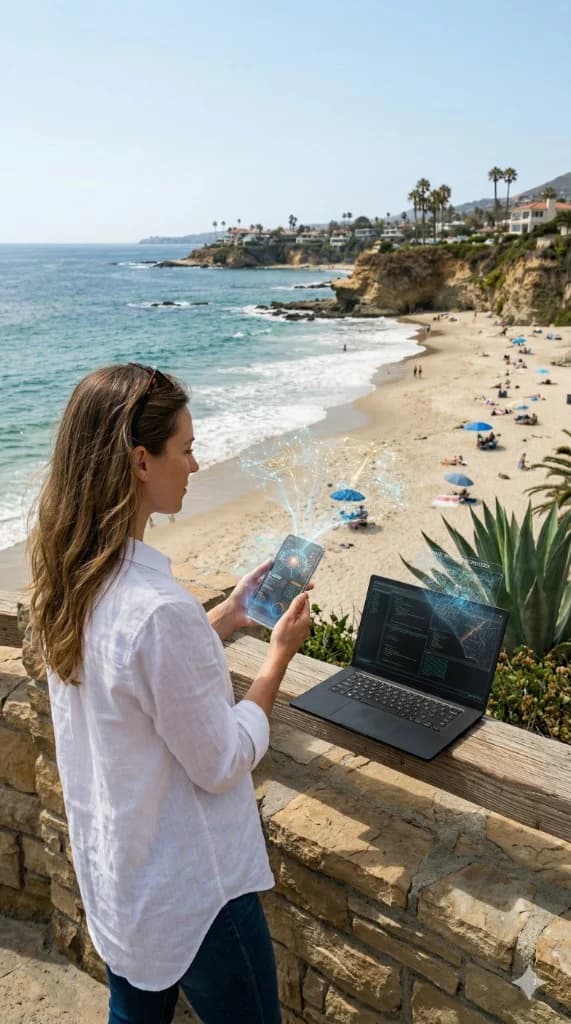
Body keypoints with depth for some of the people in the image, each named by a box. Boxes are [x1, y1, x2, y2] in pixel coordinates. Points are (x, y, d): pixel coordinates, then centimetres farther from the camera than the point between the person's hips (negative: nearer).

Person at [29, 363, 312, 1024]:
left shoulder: (66, 578, -7)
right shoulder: (158, 609, -35)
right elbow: (223, 764, -22)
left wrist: (230, 616, 5)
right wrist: (280, 652, -12)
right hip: (187, 889, -7)